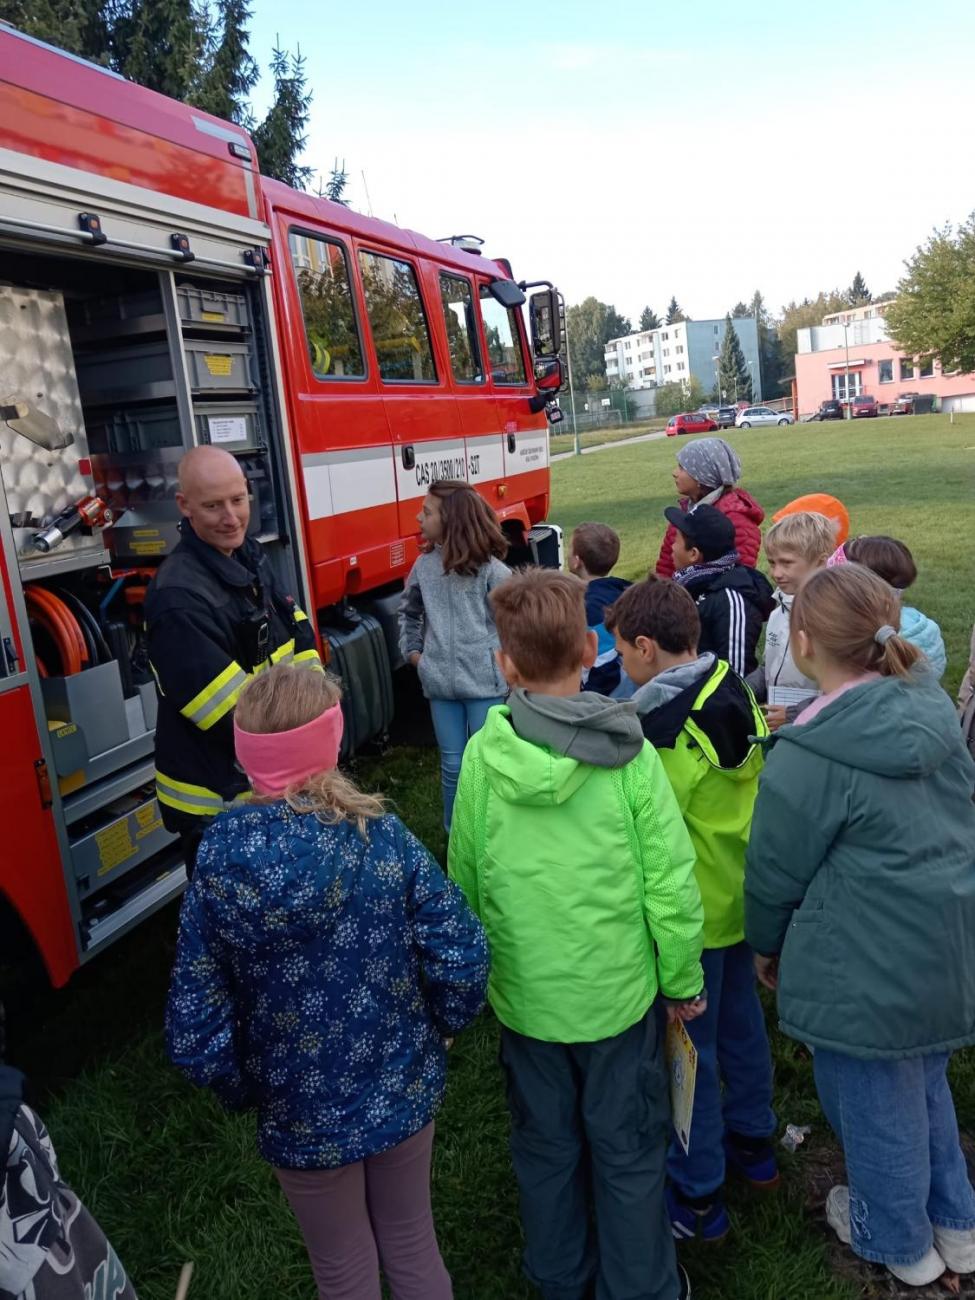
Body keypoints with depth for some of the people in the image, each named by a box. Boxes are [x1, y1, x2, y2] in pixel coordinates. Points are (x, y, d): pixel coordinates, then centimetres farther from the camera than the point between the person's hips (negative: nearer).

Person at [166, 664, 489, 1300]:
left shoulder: (220, 858, -21)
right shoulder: (385, 836, -20)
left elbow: (196, 1016, -16)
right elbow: (462, 956, -18)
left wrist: (240, 1090, 2)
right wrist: (437, 1031, 1)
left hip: (304, 1112, -1)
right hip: (402, 1089, 1)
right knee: (412, 1242, 27)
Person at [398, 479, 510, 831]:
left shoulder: (490, 570, -9)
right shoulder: (424, 565, 5)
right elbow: (408, 611, 22)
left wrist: (504, 659, -8)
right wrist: (412, 651, 13)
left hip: (484, 683, -4)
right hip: (440, 684, 4)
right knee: (452, 765, 14)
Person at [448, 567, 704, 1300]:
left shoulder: (483, 754, -14)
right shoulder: (628, 755, -18)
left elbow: (464, 877, -4)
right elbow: (669, 883, -14)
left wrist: (480, 963, 12)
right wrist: (684, 981, 2)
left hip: (524, 992, 2)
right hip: (617, 989, -2)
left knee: (546, 1147, 23)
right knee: (627, 1152, 19)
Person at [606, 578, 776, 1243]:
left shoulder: (667, 728, -28)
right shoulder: (738, 695, -2)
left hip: (694, 914, -8)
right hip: (744, 898, 8)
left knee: (688, 1045, 8)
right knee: (741, 1018, 25)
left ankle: (697, 1196, 25)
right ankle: (753, 1141, 46)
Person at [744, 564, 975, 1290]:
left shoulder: (809, 758, -24)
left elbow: (775, 872, -12)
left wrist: (766, 944, 6)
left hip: (867, 970, -7)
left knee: (876, 1106, 19)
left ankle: (898, 1242, 44)